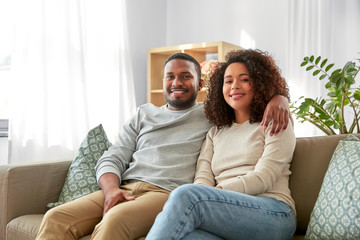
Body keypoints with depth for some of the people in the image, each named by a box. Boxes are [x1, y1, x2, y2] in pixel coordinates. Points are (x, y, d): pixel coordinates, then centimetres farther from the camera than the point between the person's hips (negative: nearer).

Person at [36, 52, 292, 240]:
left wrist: (278, 98, -9)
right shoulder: (144, 114, 24)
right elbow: (111, 159, 16)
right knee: (56, 217, -19)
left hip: (169, 193, -4)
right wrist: (111, 189, -6)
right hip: (125, 188, 5)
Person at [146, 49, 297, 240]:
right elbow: (202, 179, 10)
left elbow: (263, 178, -3)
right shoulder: (215, 133, 25)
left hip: (273, 215, -2)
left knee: (185, 195, -32)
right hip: (227, 214, 3)